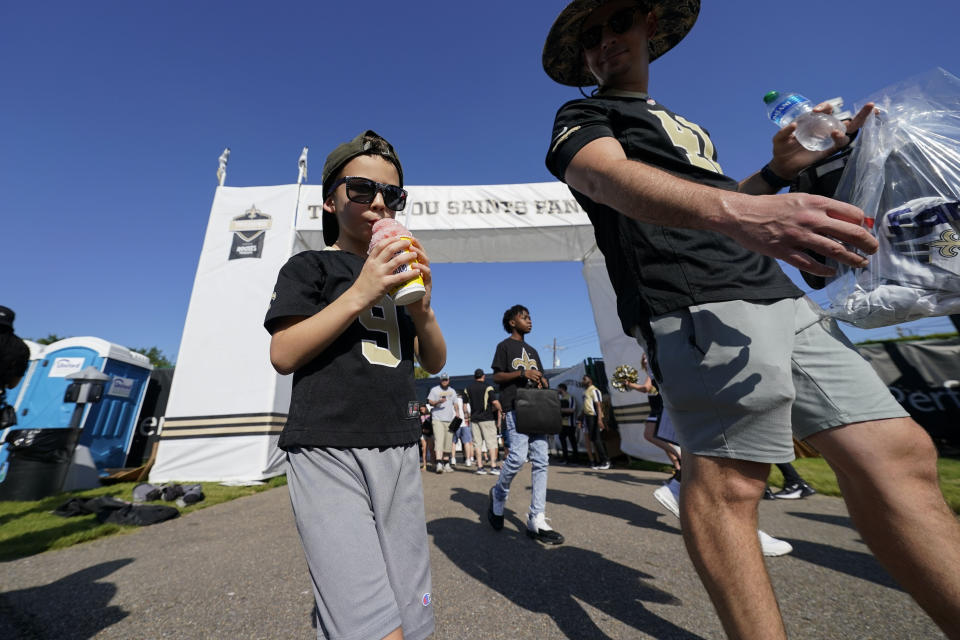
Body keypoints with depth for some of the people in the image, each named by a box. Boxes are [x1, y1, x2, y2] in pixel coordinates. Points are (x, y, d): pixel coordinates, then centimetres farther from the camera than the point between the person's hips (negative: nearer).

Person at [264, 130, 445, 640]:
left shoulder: (402, 273, 18)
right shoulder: (310, 266, 6)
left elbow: (435, 363, 13)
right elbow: (283, 355, -6)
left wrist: (422, 309, -6)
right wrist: (361, 293, -14)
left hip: (398, 449, 5)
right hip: (328, 449, -4)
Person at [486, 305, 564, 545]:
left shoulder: (532, 351, 25)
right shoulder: (504, 346, 6)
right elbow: (497, 376, -3)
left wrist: (543, 381, 1)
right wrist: (523, 373, -14)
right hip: (515, 406, -6)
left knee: (540, 460, 0)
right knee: (518, 455, -17)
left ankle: (536, 520, 6)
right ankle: (498, 495, 12)